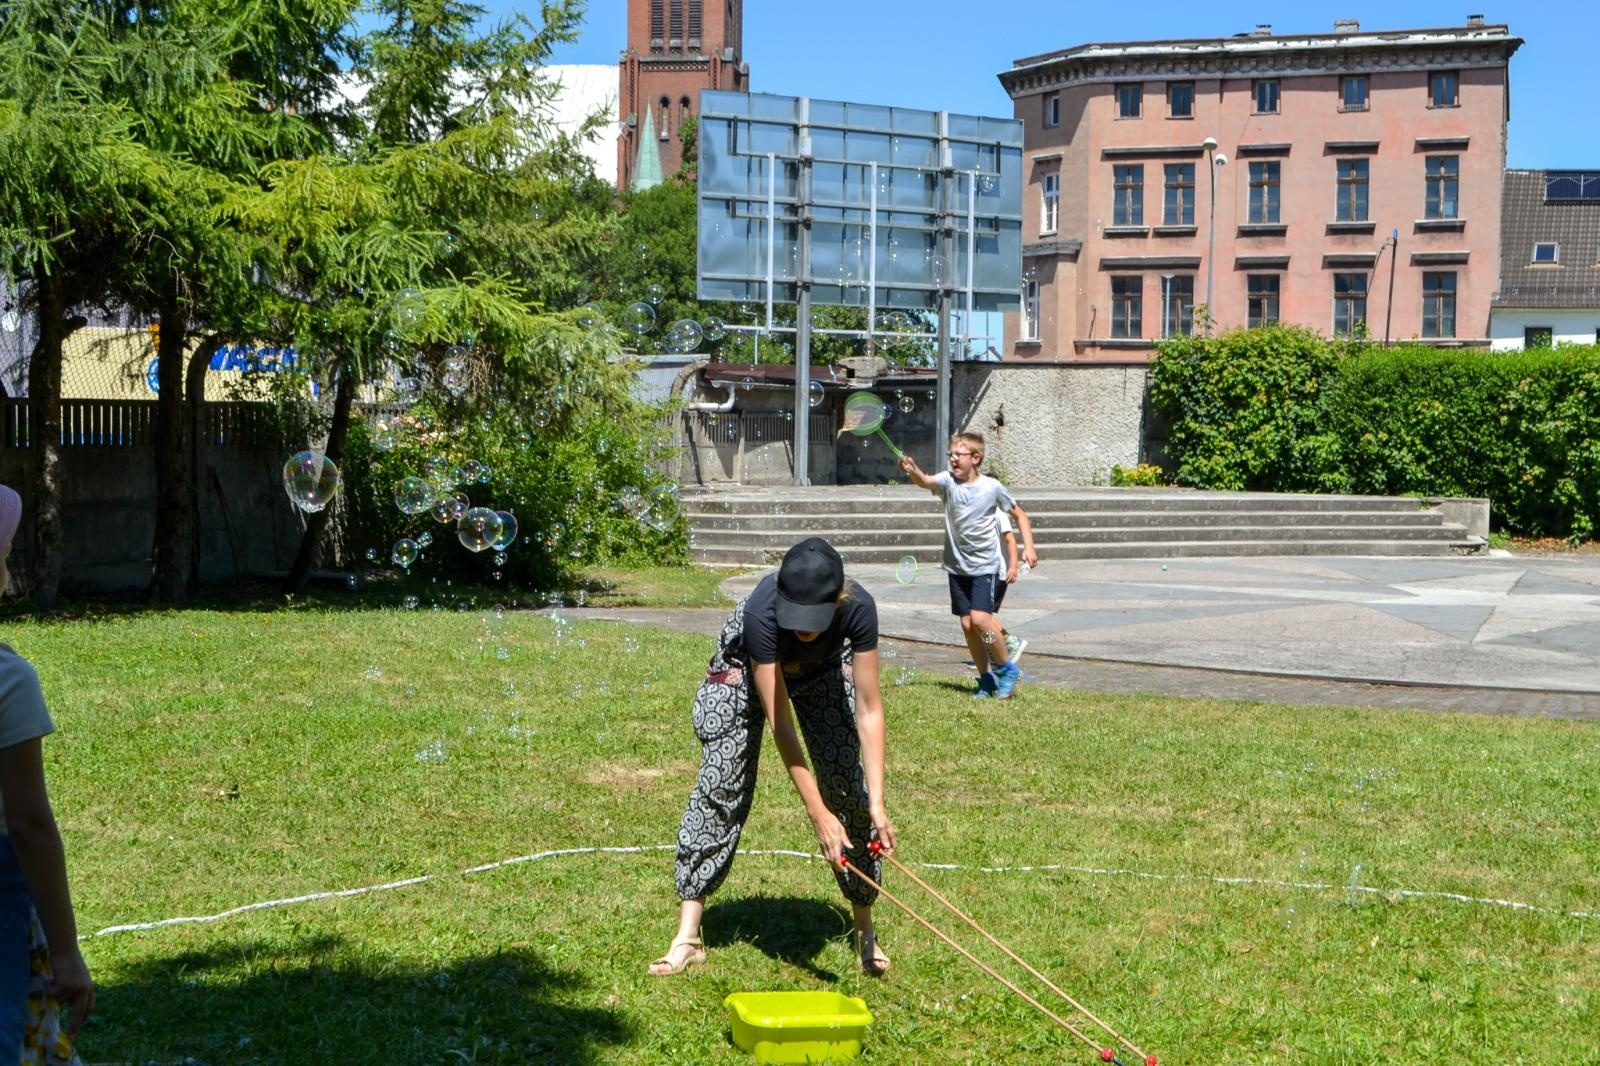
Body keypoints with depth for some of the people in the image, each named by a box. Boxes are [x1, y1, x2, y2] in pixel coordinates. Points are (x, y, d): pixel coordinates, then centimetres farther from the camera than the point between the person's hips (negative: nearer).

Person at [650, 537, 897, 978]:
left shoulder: (858, 609, -37)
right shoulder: (761, 613, -43)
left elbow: (868, 710, -30)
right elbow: (780, 722, -39)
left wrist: (876, 802, -36)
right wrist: (818, 814, -41)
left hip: (825, 670, 2)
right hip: (748, 665, -2)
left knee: (849, 784, -6)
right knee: (719, 783, -10)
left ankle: (864, 929, 8)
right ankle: (687, 936, -6)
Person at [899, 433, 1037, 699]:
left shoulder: (992, 487, -7)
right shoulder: (948, 480, -4)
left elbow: (1019, 514, 6)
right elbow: (926, 481, -26)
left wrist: (1028, 547, -6)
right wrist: (913, 471, -49)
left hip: (985, 565, -3)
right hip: (957, 565, 4)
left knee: (979, 617, -18)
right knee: (967, 624, 4)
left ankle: (1006, 668, 3)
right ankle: (986, 678, 20)